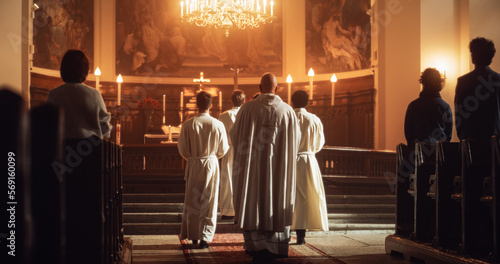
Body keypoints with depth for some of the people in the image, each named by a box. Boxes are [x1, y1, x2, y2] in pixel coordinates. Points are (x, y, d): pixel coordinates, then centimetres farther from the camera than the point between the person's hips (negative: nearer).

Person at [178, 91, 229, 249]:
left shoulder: (188, 125, -9)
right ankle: (205, 237, 2)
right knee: (209, 201, 6)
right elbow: (223, 149, 1)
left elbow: (182, 149, -3)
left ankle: (193, 236, 20)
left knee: (192, 200, 13)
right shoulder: (218, 125, -8)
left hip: (193, 165, 0)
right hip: (211, 165, 0)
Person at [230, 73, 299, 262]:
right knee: (277, 203, 11)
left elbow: (234, 134, 3)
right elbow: (296, 138, 9)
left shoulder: (248, 108, -8)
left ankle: (257, 248, 6)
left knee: (254, 202, 8)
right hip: (279, 167, 1)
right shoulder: (287, 110, -4)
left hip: (254, 166, -1)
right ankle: (275, 249, 13)